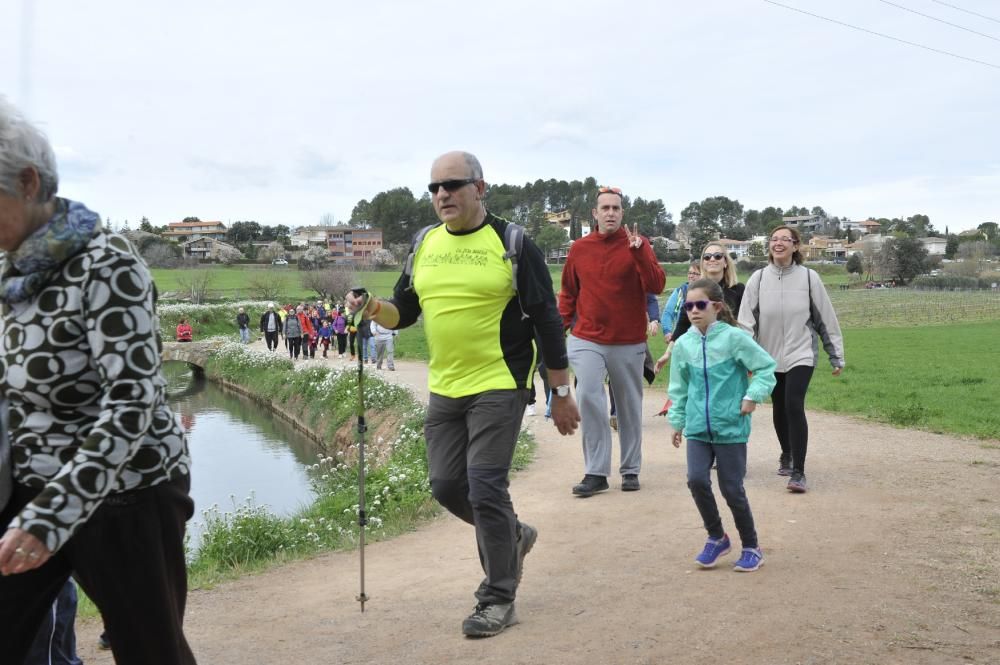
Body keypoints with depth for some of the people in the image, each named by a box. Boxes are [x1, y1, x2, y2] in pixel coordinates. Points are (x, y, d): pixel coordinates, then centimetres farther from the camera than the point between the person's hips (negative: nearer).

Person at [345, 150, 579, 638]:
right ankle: (512, 536, 36)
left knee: (485, 489, -7)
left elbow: (547, 321, -5)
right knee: (446, 485, 9)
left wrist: (561, 394, -5)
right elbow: (404, 312, 14)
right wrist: (373, 309, -10)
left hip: (498, 388, -6)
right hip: (443, 390, 6)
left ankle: (498, 599, 9)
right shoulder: (424, 245, 8)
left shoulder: (511, 243, -7)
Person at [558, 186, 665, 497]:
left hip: (629, 343, -1)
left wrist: (638, 251, -24)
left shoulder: (637, 244, -2)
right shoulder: (580, 248, 4)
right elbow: (568, 293, 13)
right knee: (588, 399, -12)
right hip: (587, 341, 1)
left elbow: (656, 285, -13)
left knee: (629, 407, 8)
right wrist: (562, 326, 4)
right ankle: (596, 472, -5)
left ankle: (631, 470, 21)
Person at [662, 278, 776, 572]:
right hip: (697, 428, 4)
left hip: (731, 427, -3)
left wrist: (753, 395, -16)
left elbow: (766, 367, -5)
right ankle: (716, 537, 15)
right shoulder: (683, 344, 2)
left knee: (732, 488, 1)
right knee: (697, 479, -10)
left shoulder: (735, 337, -10)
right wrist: (677, 420, 14)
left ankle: (751, 546, 22)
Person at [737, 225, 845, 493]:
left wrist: (836, 356, 3)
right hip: (770, 356, 3)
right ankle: (786, 454, 40)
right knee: (779, 408, 14)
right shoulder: (758, 279, -1)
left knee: (794, 406, -17)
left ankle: (798, 471, -12)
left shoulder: (808, 277, -4)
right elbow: (746, 320, -3)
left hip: (801, 355, -3)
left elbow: (826, 319, 1)